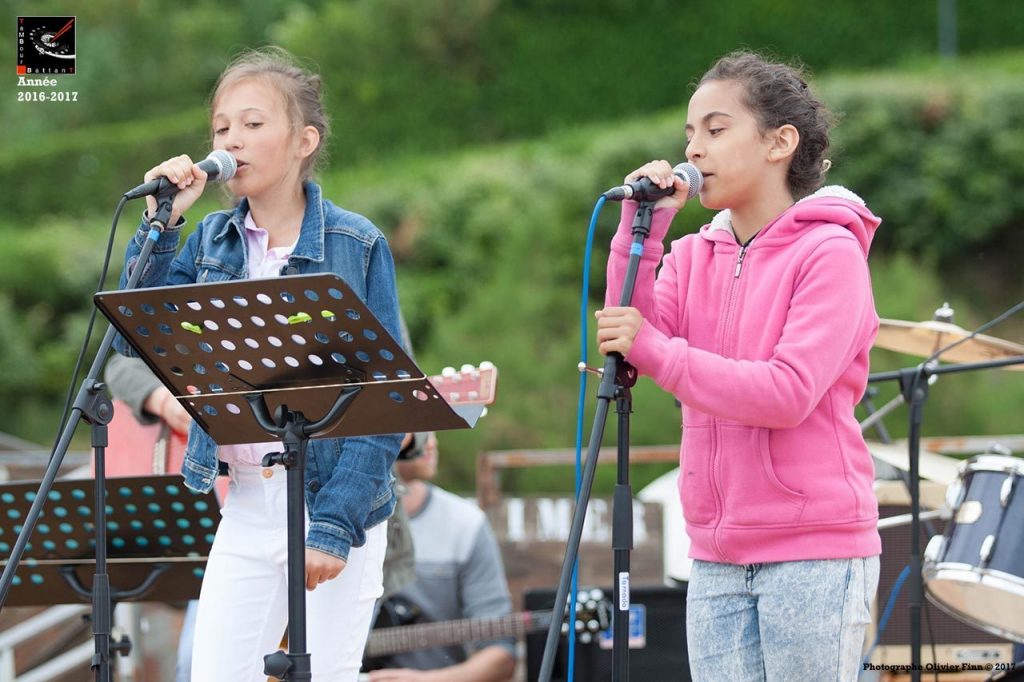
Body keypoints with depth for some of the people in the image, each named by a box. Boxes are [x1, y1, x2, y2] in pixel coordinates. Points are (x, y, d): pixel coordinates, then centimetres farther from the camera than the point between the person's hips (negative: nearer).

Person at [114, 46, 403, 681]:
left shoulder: (357, 246, -6)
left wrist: (336, 525, -16)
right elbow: (136, 337, -3)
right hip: (245, 506, 4)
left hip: (337, 498, -4)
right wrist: (161, 222, -8)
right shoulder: (210, 243, 8)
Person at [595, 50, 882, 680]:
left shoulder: (830, 252, -6)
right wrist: (641, 232, -6)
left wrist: (653, 350, -20)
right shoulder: (695, 256, 13)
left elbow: (788, 395, -18)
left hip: (814, 556, -6)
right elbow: (627, 350, -2)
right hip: (718, 559, 6)